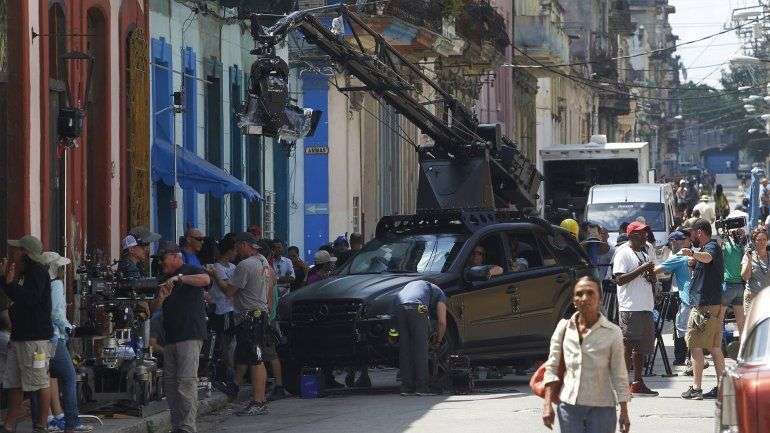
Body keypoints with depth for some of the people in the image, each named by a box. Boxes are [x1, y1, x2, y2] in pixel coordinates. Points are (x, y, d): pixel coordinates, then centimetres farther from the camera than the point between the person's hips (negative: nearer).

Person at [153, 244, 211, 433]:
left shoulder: (191, 271, 3)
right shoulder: (165, 279, 25)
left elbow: (206, 280, -20)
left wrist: (179, 278, -19)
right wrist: (161, 298, -1)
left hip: (190, 334, -8)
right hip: (170, 337, 8)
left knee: (187, 380, -15)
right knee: (170, 382, 5)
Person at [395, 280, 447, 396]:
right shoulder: (439, 293, 26)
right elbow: (442, 322, 17)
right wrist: (438, 341, 31)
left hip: (399, 307, 5)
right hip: (417, 308, -5)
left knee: (404, 351, 10)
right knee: (421, 350, 1)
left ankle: (406, 387, 8)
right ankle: (421, 387, -2)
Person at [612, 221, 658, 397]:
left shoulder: (644, 254, 21)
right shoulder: (623, 253, -5)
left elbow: (651, 280, 27)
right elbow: (620, 279, -15)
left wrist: (651, 275, 4)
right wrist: (641, 270, -19)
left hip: (646, 307, 8)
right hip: (630, 308, -8)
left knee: (642, 346, 8)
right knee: (627, 345, -9)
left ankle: (638, 383, 12)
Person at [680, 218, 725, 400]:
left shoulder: (712, 247, -13)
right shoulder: (711, 247, 20)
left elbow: (707, 257, -39)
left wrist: (693, 254, -57)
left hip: (705, 306, -10)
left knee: (695, 345, -9)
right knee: (715, 348, 11)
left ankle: (696, 388, -11)